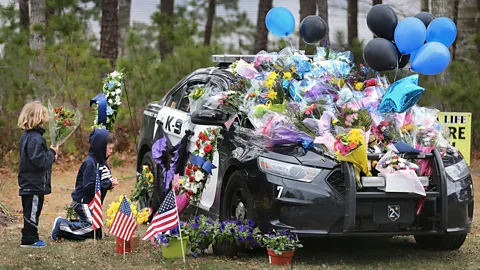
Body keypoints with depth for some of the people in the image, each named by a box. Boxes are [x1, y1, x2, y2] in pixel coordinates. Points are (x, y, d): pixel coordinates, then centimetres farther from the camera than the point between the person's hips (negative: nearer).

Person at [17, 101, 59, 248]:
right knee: (32, 212, -3)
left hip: (28, 183, 10)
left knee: (31, 212, 16)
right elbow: (39, 161, -26)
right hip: (34, 184, -10)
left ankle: (31, 238, 23)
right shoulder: (35, 138, -21)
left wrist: (51, 155, 9)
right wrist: (52, 153, -12)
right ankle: (29, 239, 2)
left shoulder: (27, 136, 12)